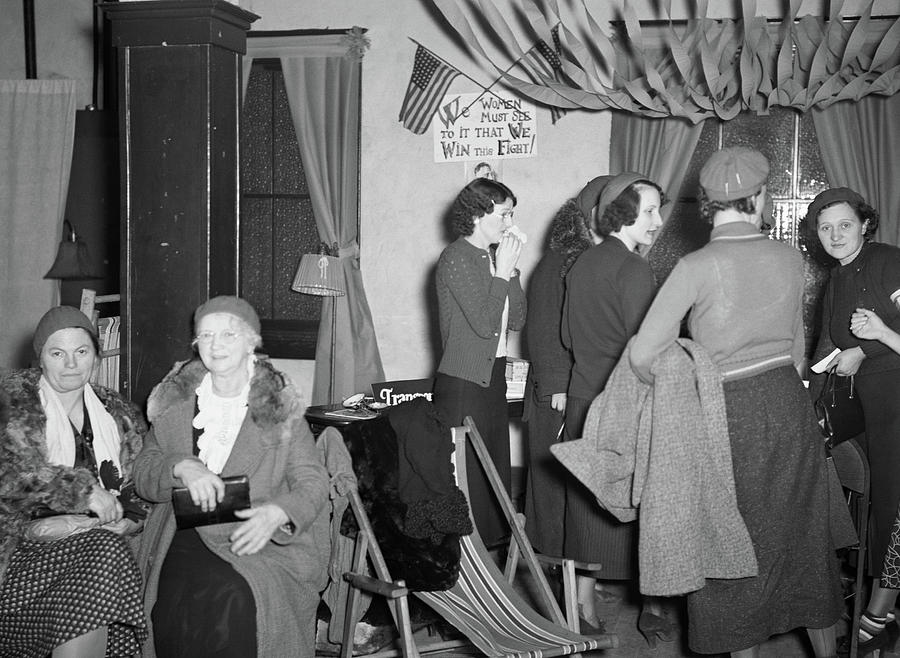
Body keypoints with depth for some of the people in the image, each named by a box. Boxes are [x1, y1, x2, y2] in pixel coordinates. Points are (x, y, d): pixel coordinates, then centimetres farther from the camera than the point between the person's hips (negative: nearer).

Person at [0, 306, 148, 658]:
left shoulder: (119, 415, 18)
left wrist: (126, 521, -4)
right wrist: (83, 490, -18)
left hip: (101, 541, 4)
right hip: (32, 546, -4)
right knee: (107, 553, -32)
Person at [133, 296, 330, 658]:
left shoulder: (280, 407, 6)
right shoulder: (175, 400, 14)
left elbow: (313, 481, 0)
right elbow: (142, 475, 8)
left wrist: (278, 513, -23)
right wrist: (181, 467, -15)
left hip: (261, 541, -1)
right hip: (184, 540, 2)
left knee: (236, 599, -32)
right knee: (179, 601, -29)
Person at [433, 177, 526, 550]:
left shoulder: (493, 256, 12)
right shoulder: (456, 258, -12)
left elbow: (516, 321, 8)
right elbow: (484, 323, -19)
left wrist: (510, 270, -1)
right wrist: (503, 271, -13)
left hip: (494, 377, 8)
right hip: (463, 383, -8)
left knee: (497, 473, 11)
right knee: (466, 476, -4)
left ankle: (492, 546, 19)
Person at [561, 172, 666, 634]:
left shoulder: (580, 265, 8)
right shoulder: (632, 269, -15)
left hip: (583, 401, 7)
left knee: (589, 505, 11)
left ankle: (583, 606, 16)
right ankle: (653, 605, 12)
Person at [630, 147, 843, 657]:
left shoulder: (699, 265, -13)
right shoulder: (790, 258, 1)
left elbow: (644, 354, -15)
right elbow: (797, 346, 11)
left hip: (733, 411, -4)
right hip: (791, 404, 5)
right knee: (804, 535, 17)